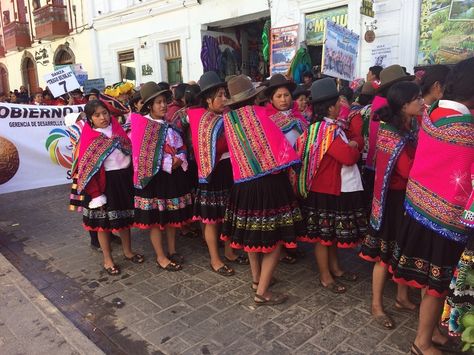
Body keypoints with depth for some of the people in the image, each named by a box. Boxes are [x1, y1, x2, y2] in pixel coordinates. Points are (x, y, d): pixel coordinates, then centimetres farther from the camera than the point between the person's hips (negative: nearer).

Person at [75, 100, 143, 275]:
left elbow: (131, 151, 10)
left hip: (124, 179, 5)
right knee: (104, 221, 8)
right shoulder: (89, 139, -10)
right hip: (104, 182, -5)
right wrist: (96, 195, -16)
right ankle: (107, 259, 23)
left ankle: (127, 251, 35)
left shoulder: (118, 130, 4)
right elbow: (87, 168, -13)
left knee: (125, 217, 16)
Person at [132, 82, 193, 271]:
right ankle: (161, 257, 13)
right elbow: (145, 155, -14)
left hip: (174, 174, 6)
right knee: (155, 218, 1)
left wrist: (179, 159, -8)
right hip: (155, 176, -6)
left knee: (173, 215, 12)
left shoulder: (170, 124, 10)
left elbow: (181, 147, 13)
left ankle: (172, 251, 27)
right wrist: (169, 163, -15)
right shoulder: (143, 125, -9)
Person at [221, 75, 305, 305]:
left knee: (252, 233, 21)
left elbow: (230, 152, 9)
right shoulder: (260, 113, -10)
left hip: (243, 184, 6)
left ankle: (257, 279, 36)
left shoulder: (227, 119, 3)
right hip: (270, 182, -6)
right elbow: (279, 144, -10)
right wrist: (281, 167, 3)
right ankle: (262, 292, 5)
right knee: (276, 237, 3)